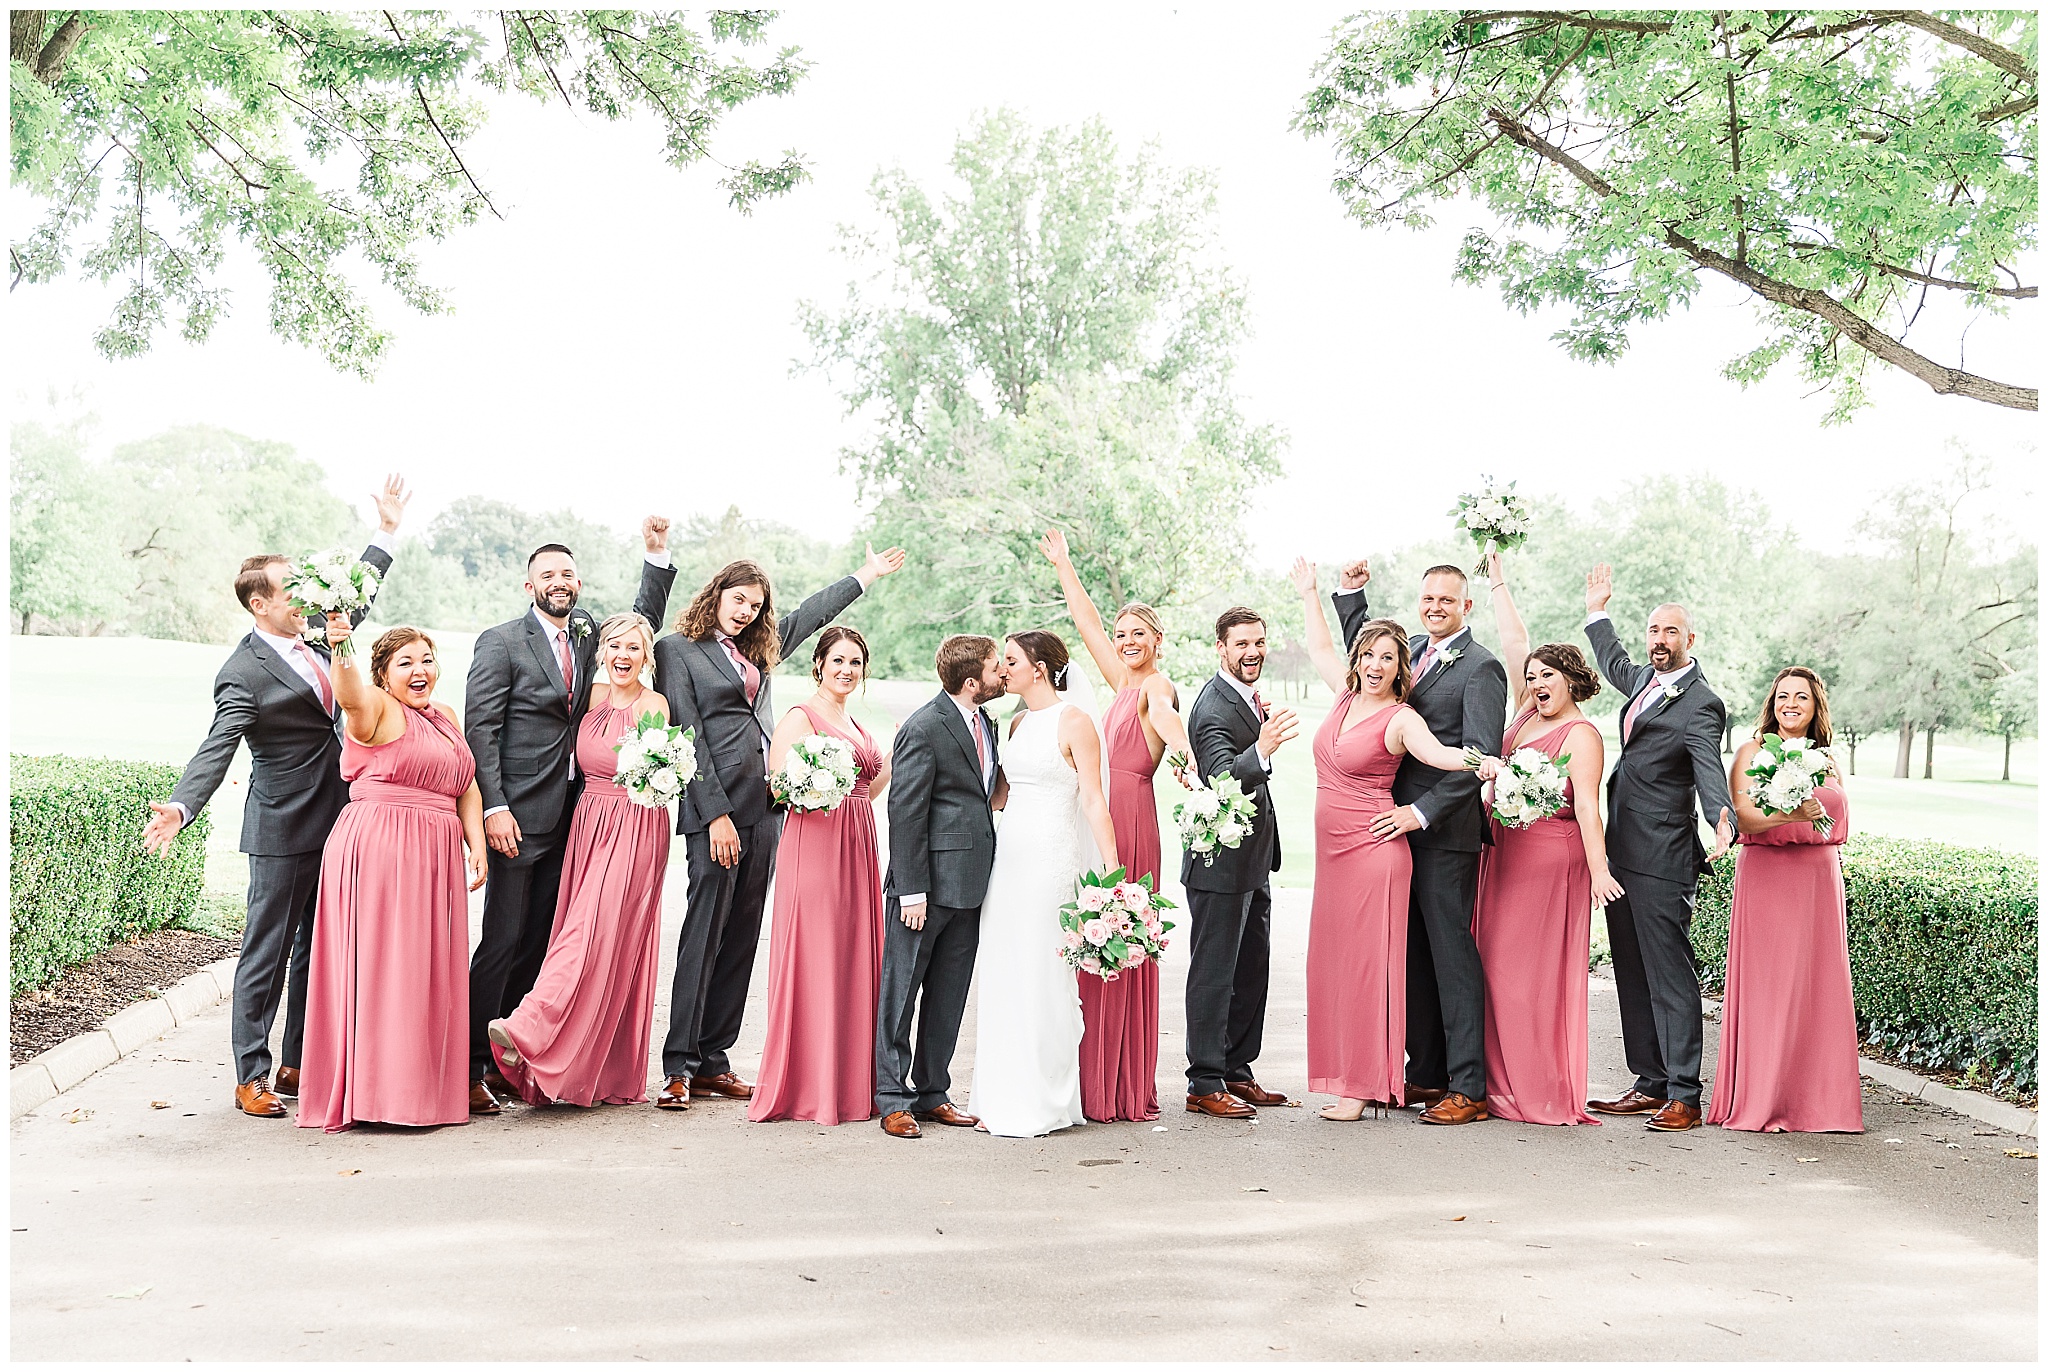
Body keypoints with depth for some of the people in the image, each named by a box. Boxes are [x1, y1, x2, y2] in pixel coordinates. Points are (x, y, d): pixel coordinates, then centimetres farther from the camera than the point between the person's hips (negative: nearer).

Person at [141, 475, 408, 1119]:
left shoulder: (314, 635, 8)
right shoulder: (244, 673, -15)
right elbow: (217, 749, -25)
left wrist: (386, 529, 25)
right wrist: (180, 806, -41)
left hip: (335, 823, 8)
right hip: (284, 830, -8)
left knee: (316, 948, 13)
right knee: (267, 950, 1)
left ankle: (298, 1064, 23)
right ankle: (252, 1076, 9)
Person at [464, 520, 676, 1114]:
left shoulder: (587, 634, 14)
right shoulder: (501, 641, -5)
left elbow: (643, 626, 26)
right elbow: (480, 729, -9)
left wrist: (657, 556, 12)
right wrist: (494, 808, -17)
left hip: (566, 813, 7)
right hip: (516, 815, -6)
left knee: (539, 939, 9)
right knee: (504, 939, -6)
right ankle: (470, 1068, 2)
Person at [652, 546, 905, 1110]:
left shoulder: (756, 650, 18)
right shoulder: (677, 650, 0)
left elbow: (811, 614, 33)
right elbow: (688, 738, -8)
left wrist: (867, 575, 42)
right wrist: (716, 814, -14)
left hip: (764, 809, 7)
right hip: (716, 808, -7)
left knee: (741, 937, 6)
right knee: (704, 933, -8)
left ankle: (713, 1061, 12)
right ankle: (679, 1066, -2)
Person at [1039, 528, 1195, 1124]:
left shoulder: (1157, 685, -7)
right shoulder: (1125, 683, 16)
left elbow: (1162, 710, -32)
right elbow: (1088, 624, 27)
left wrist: (1178, 741, -54)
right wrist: (1063, 566, 34)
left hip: (1129, 821, -8)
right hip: (1100, 819, 8)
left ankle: (1123, 1087, 2)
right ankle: (1104, 1084, 14)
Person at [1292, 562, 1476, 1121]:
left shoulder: (1401, 718, -11)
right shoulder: (1346, 695, 9)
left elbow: (1437, 753, -29)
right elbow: (1320, 648, 27)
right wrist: (1308, 593, 33)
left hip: (1372, 846, -8)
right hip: (1332, 846, 8)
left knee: (1366, 963, -4)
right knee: (1334, 963, 9)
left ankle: (1365, 1086, 2)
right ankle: (1349, 1076, 18)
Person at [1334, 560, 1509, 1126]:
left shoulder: (1481, 667, -9)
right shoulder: (1411, 651, 14)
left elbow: (1480, 755, -17)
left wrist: (1423, 811, -21)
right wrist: (1350, 593, 22)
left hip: (1444, 830, -7)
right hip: (1401, 825, 8)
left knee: (1452, 953, -4)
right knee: (1414, 954, 12)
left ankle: (1467, 1089, 2)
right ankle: (1426, 1074, 22)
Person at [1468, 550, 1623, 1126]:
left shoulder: (1581, 736, -9)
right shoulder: (1528, 712, 12)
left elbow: (1587, 805, -19)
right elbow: (1514, 644, 17)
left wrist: (1598, 869, -28)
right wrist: (1498, 582, 19)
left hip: (1551, 858, -8)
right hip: (1504, 853, 8)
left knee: (1539, 970, -6)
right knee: (1499, 964, 7)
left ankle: (1548, 1093, 1)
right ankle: (1508, 1084, 13)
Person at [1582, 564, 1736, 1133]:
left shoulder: (1700, 706, -12)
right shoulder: (1646, 680, 14)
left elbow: (1710, 774, -25)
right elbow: (1615, 665, 38)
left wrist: (1724, 825, -43)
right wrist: (1597, 612, 41)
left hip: (1661, 861, -9)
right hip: (1621, 852, 9)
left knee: (1670, 977, -5)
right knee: (1633, 974, 12)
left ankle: (1684, 1096, 0)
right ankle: (1651, 1083, 20)